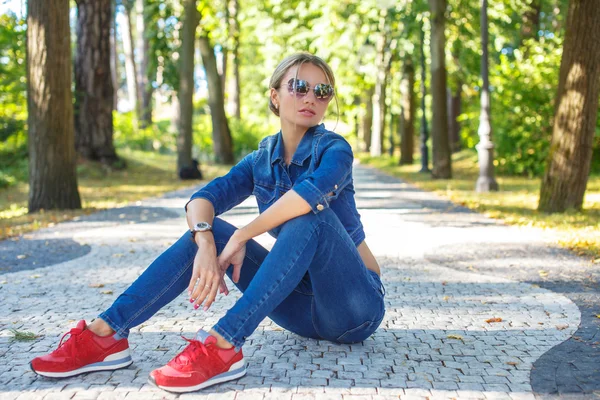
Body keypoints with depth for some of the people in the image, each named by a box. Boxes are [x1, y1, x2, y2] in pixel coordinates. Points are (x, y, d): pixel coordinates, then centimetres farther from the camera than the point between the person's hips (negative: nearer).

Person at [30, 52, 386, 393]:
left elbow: (313, 191, -35)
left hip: (355, 307, -5)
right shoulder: (260, 161, 5)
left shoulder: (334, 149, -11)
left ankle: (224, 345, -39)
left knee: (309, 213, -31)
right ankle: (106, 334, -17)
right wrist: (206, 245, -32)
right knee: (209, 230, -9)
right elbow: (202, 200, -11)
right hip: (305, 308, 5)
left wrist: (241, 237, -27)